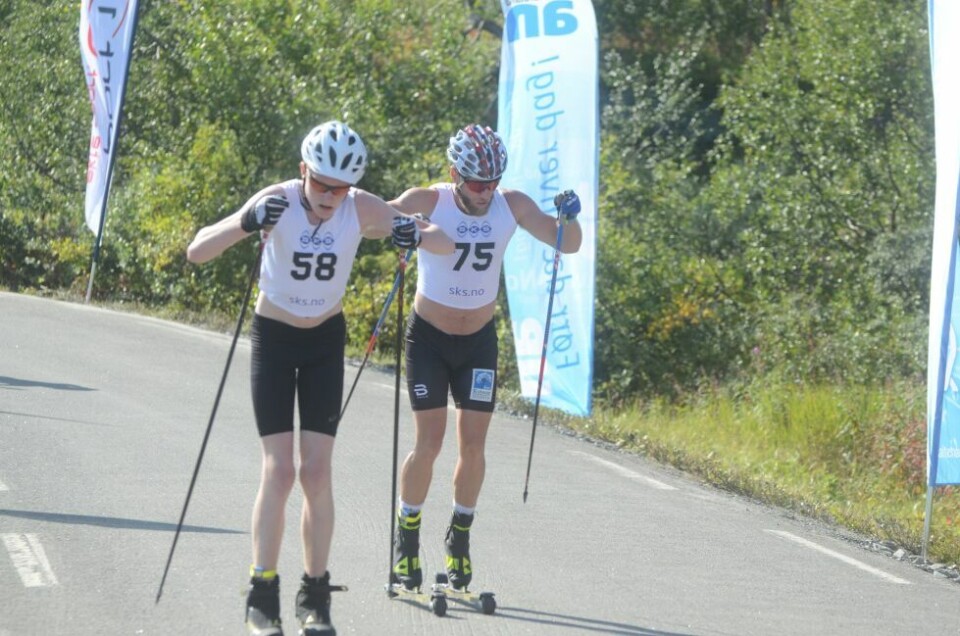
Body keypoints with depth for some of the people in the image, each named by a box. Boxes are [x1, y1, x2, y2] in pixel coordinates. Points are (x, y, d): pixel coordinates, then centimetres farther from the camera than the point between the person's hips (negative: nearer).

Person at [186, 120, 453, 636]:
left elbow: (447, 246, -13)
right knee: (279, 470, -9)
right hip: (273, 337, -2)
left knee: (316, 470, -3)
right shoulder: (278, 202, -22)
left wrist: (415, 236, -36)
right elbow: (196, 253, -28)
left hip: (326, 341, 2)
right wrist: (245, 224, -46)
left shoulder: (362, 210, -17)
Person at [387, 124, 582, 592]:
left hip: (479, 341, 3)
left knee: (473, 446, 0)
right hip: (429, 337, -3)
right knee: (429, 443, -8)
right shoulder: (428, 203, -18)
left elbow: (568, 245, -4)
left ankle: (460, 537, 19)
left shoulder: (512, 206, -10)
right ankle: (407, 538, 10)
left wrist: (569, 218, -25)